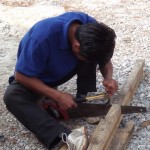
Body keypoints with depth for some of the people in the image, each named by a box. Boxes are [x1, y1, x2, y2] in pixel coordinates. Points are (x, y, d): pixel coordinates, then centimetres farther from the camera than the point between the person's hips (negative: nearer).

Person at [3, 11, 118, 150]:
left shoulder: (91, 27, -24)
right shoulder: (44, 36, -41)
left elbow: (105, 59, -8)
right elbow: (21, 75, -30)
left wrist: (108, 78, -29)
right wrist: (58, 96, -35)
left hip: (64, 70, 4)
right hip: (33, 76, -4)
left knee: (92, 52, -23)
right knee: (12, 96, -36)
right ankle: (65, 135, -48)